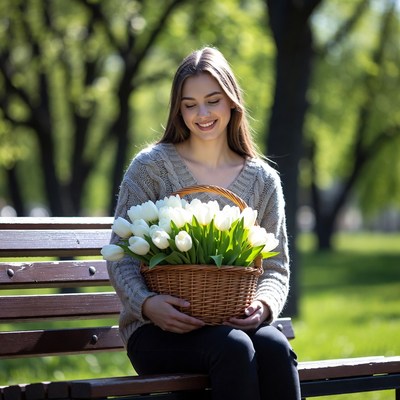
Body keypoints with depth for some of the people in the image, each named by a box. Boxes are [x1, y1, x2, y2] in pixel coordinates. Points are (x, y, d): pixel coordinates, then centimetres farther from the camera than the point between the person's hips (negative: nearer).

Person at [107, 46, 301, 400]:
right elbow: (121, 255, -2)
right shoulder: (152, 166, 3)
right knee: (234, 347, -35)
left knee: (275, 346, -33)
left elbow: (276, 267, 11)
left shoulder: (263, 180, 11)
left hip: (235, 324, 3)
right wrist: (147, 303, -24)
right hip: (159, 328, -3)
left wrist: (264, 305, -13)